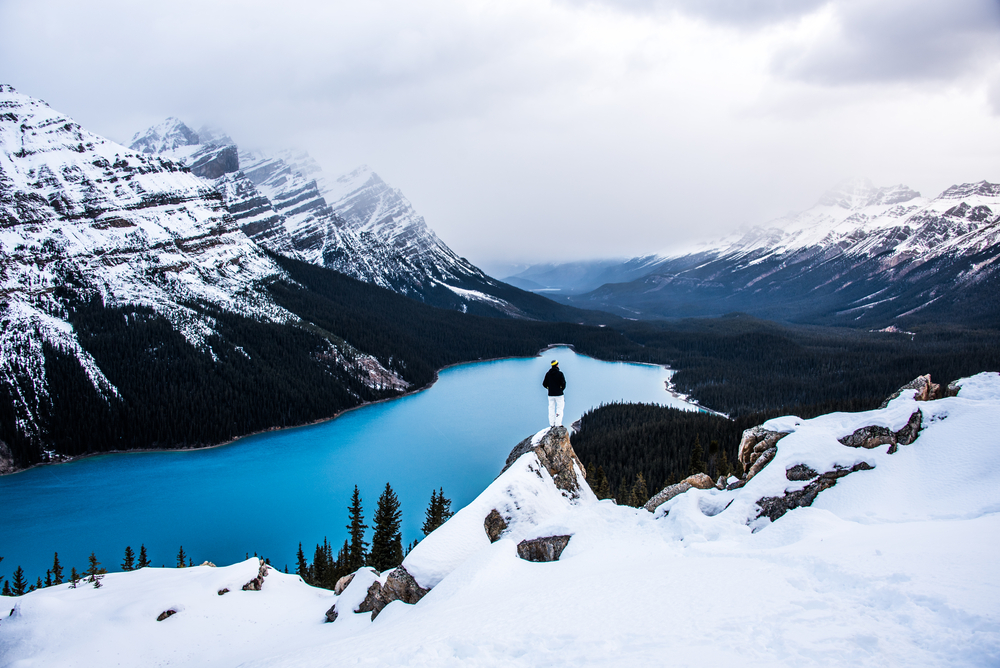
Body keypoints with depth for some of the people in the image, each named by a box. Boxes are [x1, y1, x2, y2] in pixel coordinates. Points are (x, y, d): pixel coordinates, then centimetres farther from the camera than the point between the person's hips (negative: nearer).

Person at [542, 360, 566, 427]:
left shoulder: (548, 374, 2)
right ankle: (558, 423, -2)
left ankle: (552, 424, 11)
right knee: (559, 408, 4)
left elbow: (544, 384, 3)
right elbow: (563, 383, -15)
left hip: (550, 394, 4)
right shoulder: (560, 373, -10)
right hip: (559, 394, -4)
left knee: (551, 409, 11)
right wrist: (562, 388, 4)